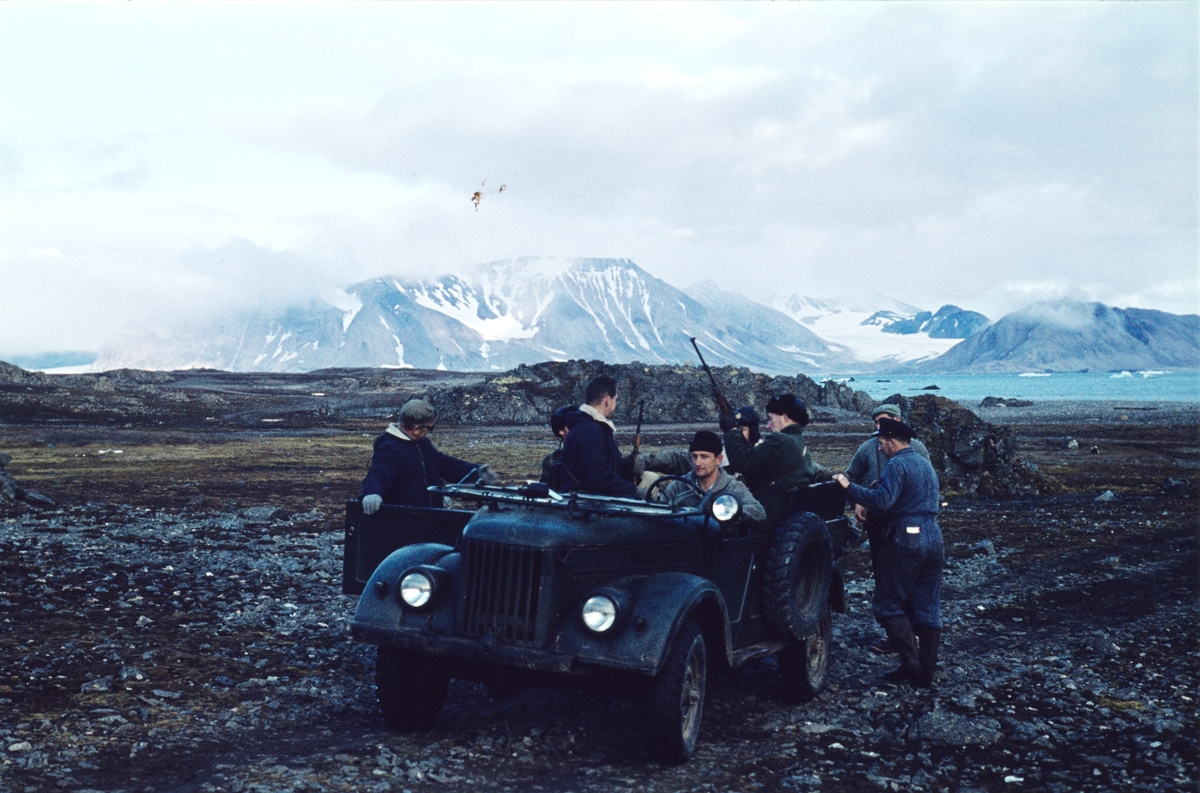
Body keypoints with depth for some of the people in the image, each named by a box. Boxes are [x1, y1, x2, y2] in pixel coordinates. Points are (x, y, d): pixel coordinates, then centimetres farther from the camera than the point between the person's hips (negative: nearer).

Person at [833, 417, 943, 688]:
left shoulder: (897, 465, -10)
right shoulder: (926, 464, 19)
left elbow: (883, 500, -23)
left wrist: (849, 486, -17)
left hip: (905, 539, -8)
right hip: (933, 537, 8)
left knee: (889, 604, 1)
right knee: (927, 608, 9)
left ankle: (911, 663, -6)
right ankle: (926, 672, 12)